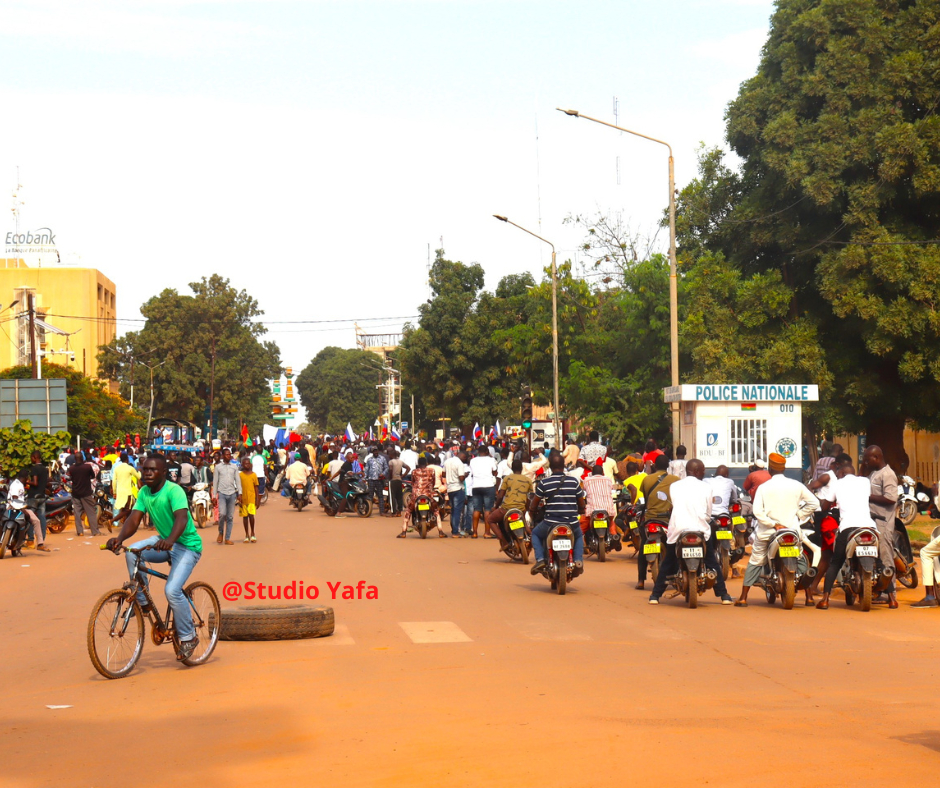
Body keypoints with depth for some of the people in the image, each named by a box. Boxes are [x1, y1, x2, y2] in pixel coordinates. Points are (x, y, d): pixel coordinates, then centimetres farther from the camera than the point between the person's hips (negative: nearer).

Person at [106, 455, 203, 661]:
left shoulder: (174, 491, -22)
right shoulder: (144, 493, -2)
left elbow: (182, 517, -38)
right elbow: (133, 520, -11)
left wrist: (170, 540, -56)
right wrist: (119, 538, -32)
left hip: (187, 545, -7)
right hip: (163, 541, 7)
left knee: (172, 590, -22)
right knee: (132, 552, -20)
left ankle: (188, 638, -2)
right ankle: (142, 603, -5)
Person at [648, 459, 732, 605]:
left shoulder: (674, 486, 10)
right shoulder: (707, 488, 7)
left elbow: (673, 506, 13)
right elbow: (708, 513, 7)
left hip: (677, 527, 1)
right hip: (700, 528, -1)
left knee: (667, 563, 12)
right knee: (712, 562, 11)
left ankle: (655, 595, 9)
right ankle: (723, 595, 11)